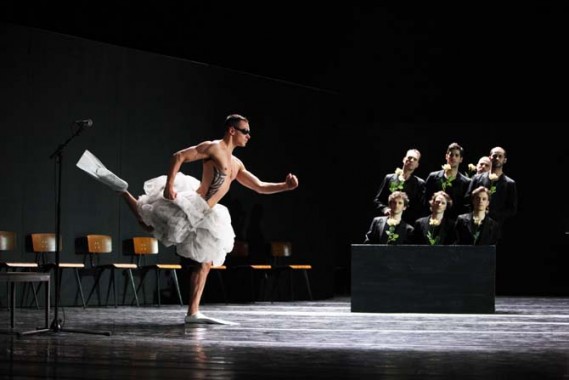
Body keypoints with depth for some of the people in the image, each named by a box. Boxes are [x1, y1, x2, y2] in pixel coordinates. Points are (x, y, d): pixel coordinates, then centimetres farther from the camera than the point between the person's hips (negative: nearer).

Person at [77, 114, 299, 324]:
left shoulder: (236, 164, 20)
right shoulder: (213, 147, -5)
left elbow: (260, 187, 24)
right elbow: (179, 157, -13)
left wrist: (285, 186, 10)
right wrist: (169, 185, -24)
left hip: (205, 217, 8)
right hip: (190, 205, -8)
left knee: (205, 264, 4)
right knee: (146, 221, -10)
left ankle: (193, 313, 3)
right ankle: (122, 190, 12)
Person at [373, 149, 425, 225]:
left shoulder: (420, 184, 7)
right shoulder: (389, 178, 13)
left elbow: (421, 207, 0)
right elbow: (377, 199, 15)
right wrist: (385, 209, -4)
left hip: (408, 223, -2)